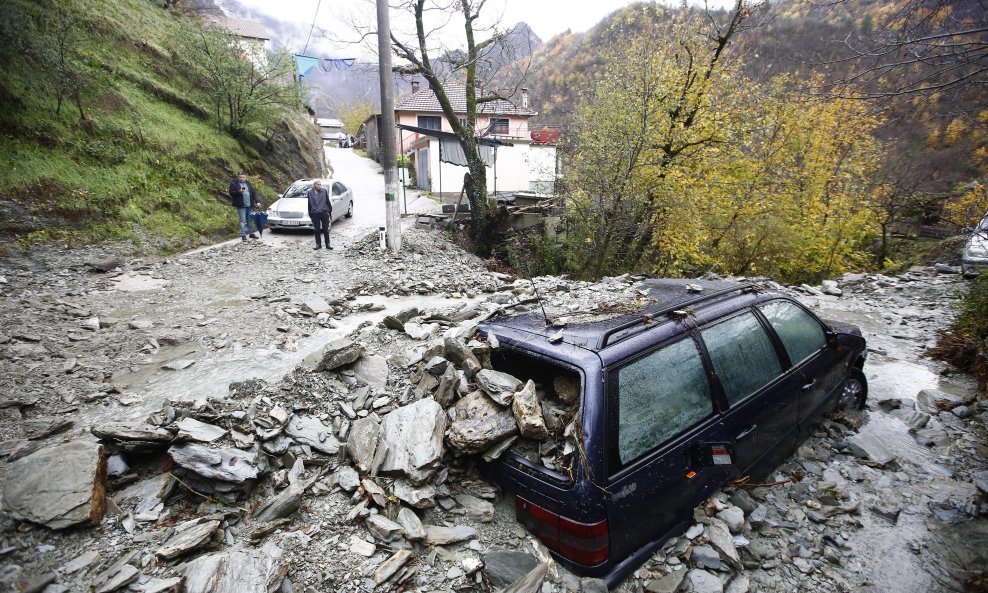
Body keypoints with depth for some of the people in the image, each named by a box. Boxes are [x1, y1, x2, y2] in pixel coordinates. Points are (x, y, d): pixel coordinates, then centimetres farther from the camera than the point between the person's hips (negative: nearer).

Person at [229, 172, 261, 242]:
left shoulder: (248, 183, 14)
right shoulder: (234, 183, -1)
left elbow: (253, 193, 12)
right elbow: (231, 193, -6)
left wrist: (257, 201, 3)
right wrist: (239, 191, -23)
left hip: (249, 205, 5)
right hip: (241, 205, -5)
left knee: (250, 219, 12)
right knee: (243, 220, -7)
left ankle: (251, 233, 22)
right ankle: (243, 235, -5)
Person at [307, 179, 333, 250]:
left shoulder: (324, 191, 1)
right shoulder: (310, 192, 2)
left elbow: (328, 202, 6)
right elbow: (309, 204, 7)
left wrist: (330, 211, 6)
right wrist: (310, 215, 7)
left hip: (324, 213, -1)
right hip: (315, 214, 1)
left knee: (326, 230, 6)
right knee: (317, 230, 7)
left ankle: (328, 244, 14)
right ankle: (318, 244, 18)